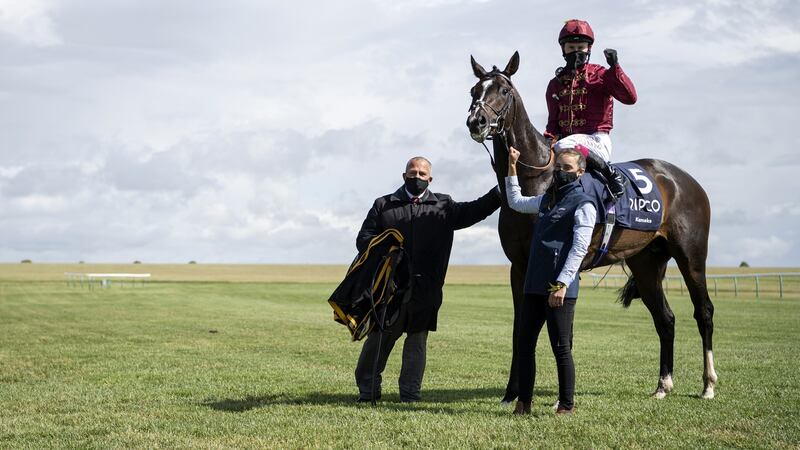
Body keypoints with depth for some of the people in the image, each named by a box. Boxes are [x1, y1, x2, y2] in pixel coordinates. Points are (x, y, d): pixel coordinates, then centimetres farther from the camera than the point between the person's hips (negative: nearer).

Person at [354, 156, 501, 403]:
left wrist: (500, 192, -11)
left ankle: (410, 395, 13)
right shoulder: (383, 205, 10)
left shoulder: (443, 206, 14)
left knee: (417, 340, 6)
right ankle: (367, 390, 17)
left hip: (425, 290, 1)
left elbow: (472, 211, 2)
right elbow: (363, 239, 6)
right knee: (378, 338, 3)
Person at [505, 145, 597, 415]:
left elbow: (579, 249, -15)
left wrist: (562, 284, -21)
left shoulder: (583, 205, -7)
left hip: (560, 289, -8)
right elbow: (516, 202, 34)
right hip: (534, 285, 8)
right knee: (525, 344, 9)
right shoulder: (547, 200, 15)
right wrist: (512, 168, 27)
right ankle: (524, 401, 17)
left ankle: (566, 405, 9)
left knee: (561, 348, -1)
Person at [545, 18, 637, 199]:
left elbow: (630, 97, -8)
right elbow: (553, 120, 22)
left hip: (596, 139, -6)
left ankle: (612, 174, -21)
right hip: (565, 139, 6)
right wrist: (550, 137, -1)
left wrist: (615, 67, -15)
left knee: (564, 147, -35)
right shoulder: (556, 83, 20)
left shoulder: (600, 75, 5)